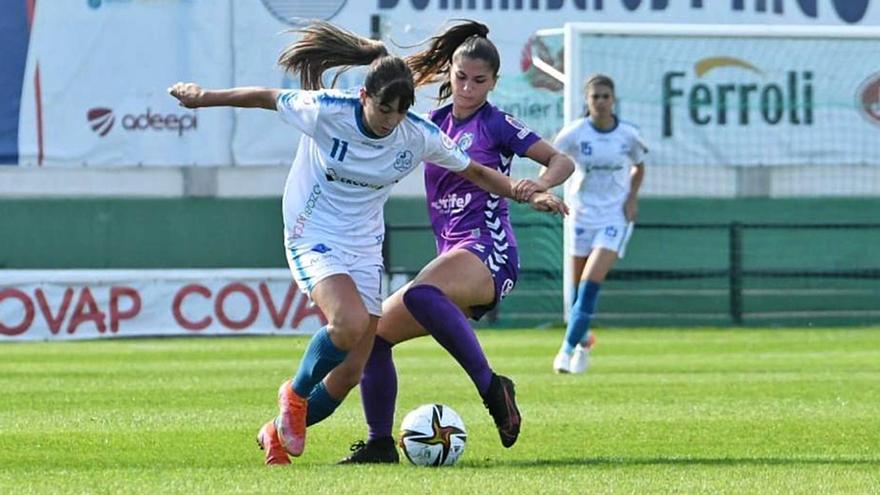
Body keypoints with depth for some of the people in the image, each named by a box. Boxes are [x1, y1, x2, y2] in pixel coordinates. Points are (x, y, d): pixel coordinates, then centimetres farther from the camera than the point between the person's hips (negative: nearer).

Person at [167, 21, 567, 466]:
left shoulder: (419, 136, -10)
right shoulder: (325, 112, -20)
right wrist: (204, 98, 2)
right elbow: (266, 98, -4)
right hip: (314, 238, -5)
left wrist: (524, 194, -7)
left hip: (364, 247, 5)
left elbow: (474, 172, 4)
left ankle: (278, 432, 23)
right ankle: (296, 395, -2)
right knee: (350, 322, -30)